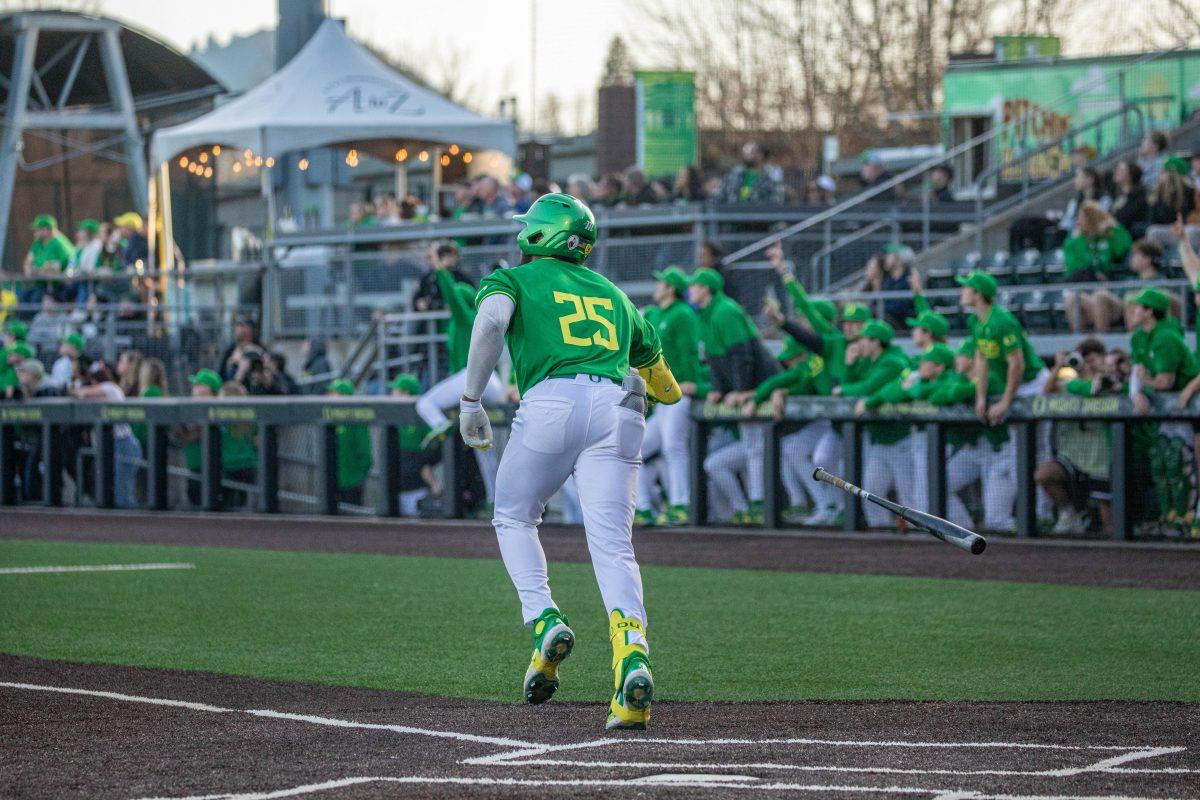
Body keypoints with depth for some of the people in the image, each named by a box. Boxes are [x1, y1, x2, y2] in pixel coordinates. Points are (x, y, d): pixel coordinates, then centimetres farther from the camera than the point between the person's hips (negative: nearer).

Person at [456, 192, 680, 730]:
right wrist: (670, 392, 61)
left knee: (514, 519, 20)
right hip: (617, 409, 3)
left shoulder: (512, 279, 17)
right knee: (612, 542, -4)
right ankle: (632, 658, -26)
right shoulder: (612, 293, 31)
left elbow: (491, 321, -8)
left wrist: (470, 402, -6)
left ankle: (545, 622, -2)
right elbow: (663, 382, 37)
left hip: (551, 402, -3)